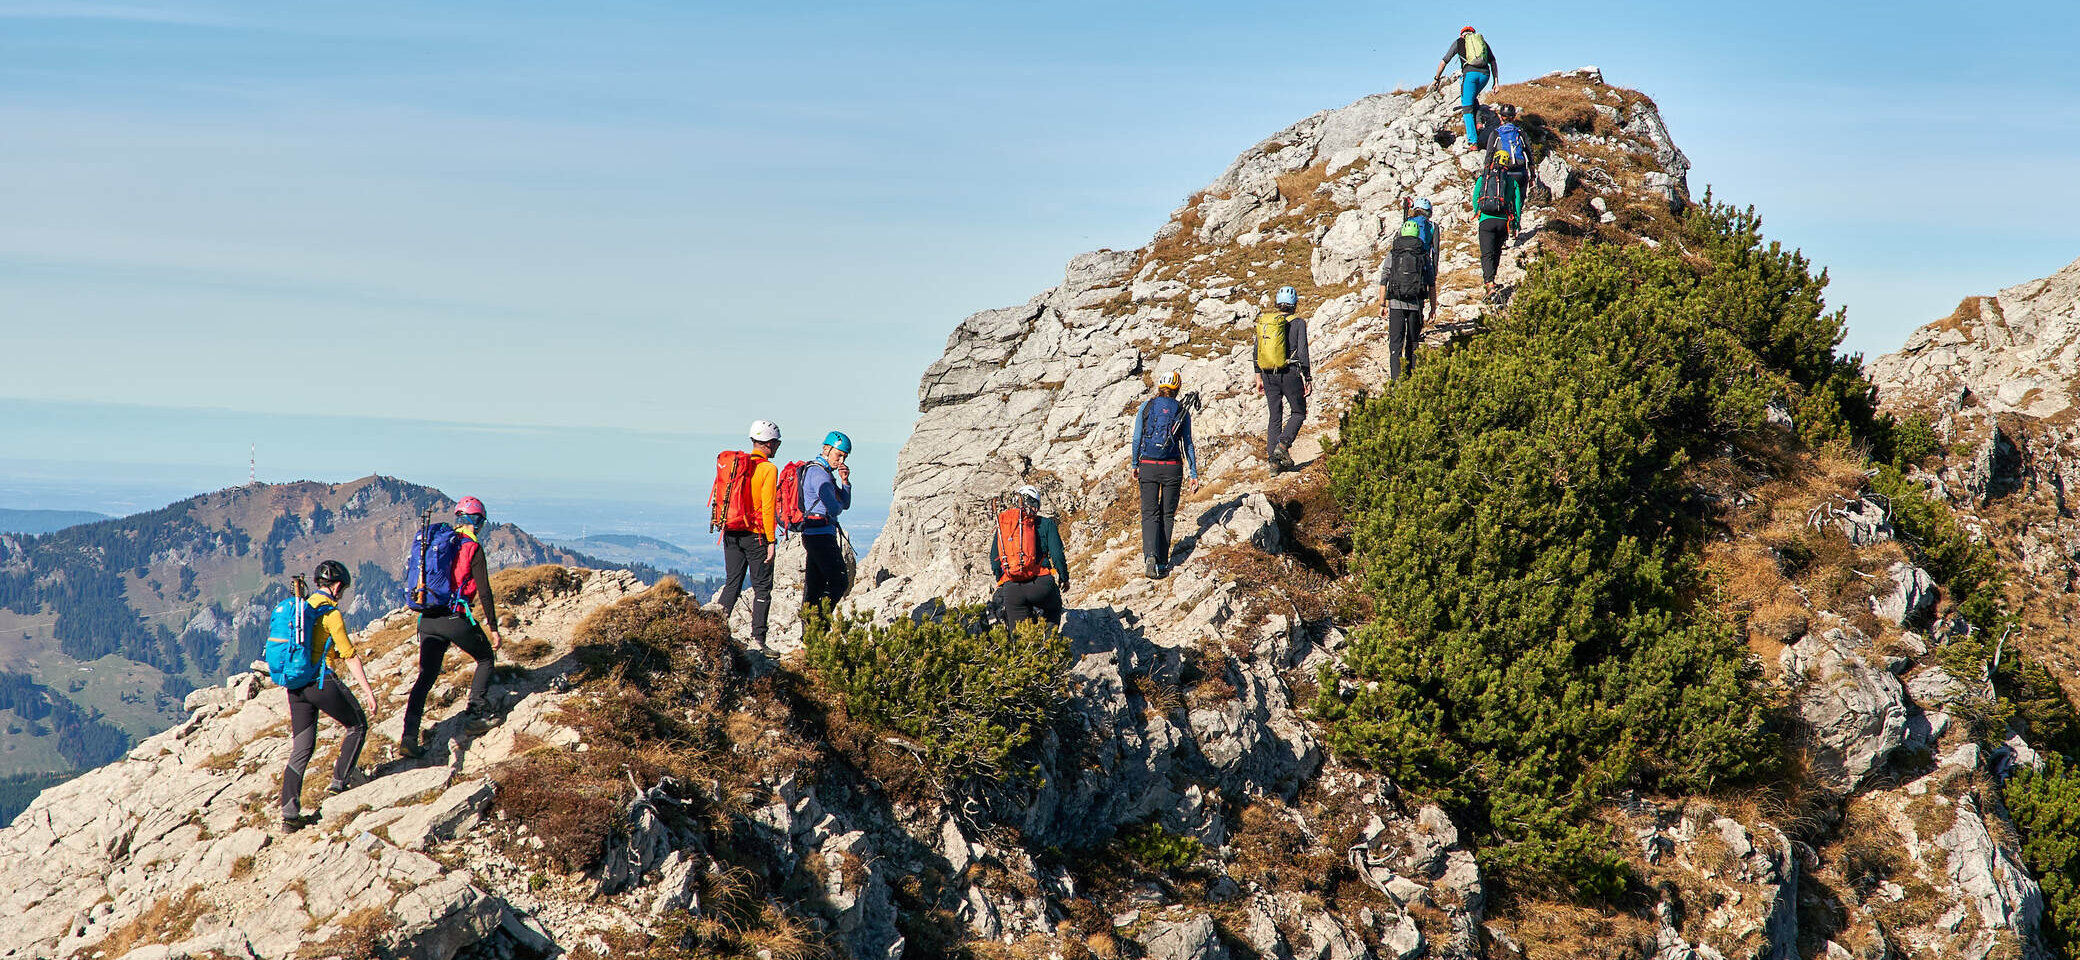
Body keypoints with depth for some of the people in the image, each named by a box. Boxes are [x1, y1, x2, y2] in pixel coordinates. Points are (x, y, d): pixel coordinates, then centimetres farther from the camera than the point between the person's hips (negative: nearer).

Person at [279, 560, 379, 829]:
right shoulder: (330, 613, -9)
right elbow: (349, 655, -11)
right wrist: (367, 690, -8)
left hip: (295, 684, 7)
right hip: (322, 682, -7)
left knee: (301, 748, 8)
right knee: (358, 725, 15)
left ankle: (289, 813, 1)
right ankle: (340, 781, 12)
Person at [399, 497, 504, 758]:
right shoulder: (472, 548, -6)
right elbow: (484, 591, -9)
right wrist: (493, 628, -4)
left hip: (427, 619, 5)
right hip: (455, 617, -5)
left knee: (425, 677, 8)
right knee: (485, 659, 19)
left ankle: (409, 738, -2)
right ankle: (476, 715, 11)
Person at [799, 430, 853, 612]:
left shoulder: (825, 472, 21)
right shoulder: (819, 473, -13)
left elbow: (845, 504, 20)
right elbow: (834, 508, -20)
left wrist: (844, 481, 4)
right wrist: (838, 505, 3)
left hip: (811, 535, 10)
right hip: (821, 534, -10)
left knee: (815, 584, 9)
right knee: (839, 583, -10)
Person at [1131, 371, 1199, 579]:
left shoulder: (1146, 406, 0)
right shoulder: (1182, 412, 0)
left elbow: (1136, 439, 0)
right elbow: (1187, 444, 1)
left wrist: (1135, 465, 12)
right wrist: (1193, 474, 5)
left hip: (1148, 466, 0)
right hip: (1173, 468, 0)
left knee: (1149, 513, 3)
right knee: (1167, 514, 12)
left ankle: (1150, 555, -22)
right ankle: (1162, 564, 11)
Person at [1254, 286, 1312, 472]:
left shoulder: (1263, 320, 6)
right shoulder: (1297, 322, -7)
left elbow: (1257, 351, 10)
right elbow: (1302, 352, -10)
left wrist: (1259, 377, 17)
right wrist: (1308, 379, -3)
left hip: (1268, 374, 4)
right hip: (1289, 373, -4)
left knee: (1275, 416, 12)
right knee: (1299, 412, 13)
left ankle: (1274, 460, 7)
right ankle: (1283, 445, -10)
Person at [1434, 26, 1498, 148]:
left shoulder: (1459, 42, 19)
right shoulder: (1483, 41, 26)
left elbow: (1443, 62, 19)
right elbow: (1493, 62, 17)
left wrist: (1436, 78, 31)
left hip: (1470, 73, -3)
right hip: (1485, 74, 3)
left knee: (1467, 108, -1)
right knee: (1473, 98, 30)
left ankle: (1473, 141, -10)